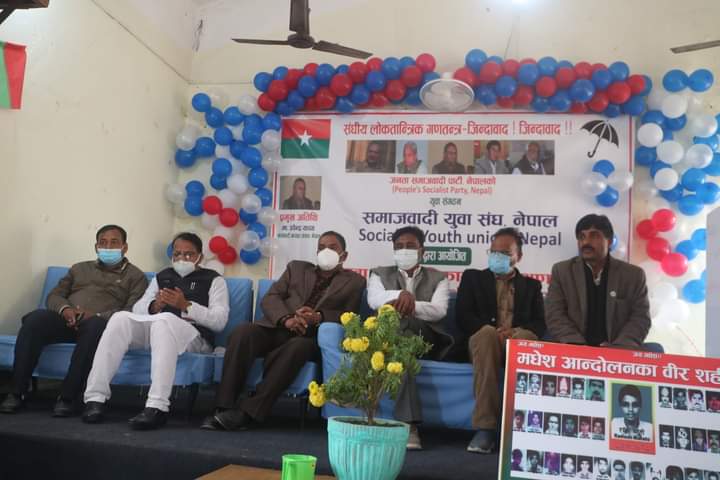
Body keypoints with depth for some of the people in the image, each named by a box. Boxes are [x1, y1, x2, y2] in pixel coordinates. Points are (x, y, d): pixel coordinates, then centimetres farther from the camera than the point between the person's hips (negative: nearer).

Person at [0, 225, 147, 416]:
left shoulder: (135, 276, 15)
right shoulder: (80, 268, 29)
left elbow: (133, 311, -1)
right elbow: (53, 295, 20)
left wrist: (96, 316, -16)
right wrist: (64, 309, -6)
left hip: (99, 323, -3)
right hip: (66, 320, 4)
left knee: (96, 326, -39)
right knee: (36, 318, -28)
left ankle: (68, 397, -35)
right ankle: (17, 392, -26)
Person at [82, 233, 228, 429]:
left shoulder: (213, 280, 15)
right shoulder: (162, 277, 29)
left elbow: (219, 321, -1)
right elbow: (137, 309, 17)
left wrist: (186, 306, -13)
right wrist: (154, 306, -5)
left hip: (194, 336, -4)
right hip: (153, 327, 4)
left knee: (166, 319, -38)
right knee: (120, 318, -24)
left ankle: (157, 407, -48)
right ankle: (95, 397, -29)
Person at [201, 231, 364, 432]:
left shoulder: (354, 281, 18)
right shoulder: (296, 268, 24)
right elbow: (270, 298, 11)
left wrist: (318, 317, -16)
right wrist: (286, 319, -11)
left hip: (311, 337, -2)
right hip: (278, 328, 2)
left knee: (297, 347, -38)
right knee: (242, 332, -29)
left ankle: (248, 411, -40)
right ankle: (224, 408, -32)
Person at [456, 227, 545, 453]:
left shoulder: (531, 285, 22)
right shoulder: (473, 277, 17)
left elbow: (540, 324, 8)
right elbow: (462, 316, 3)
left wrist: (515, 331, -15)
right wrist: (494, 331, -14)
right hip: (483, 340, -1)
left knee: (526, 338, -37)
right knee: (486, 334, -38)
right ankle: (485, 427, -41)